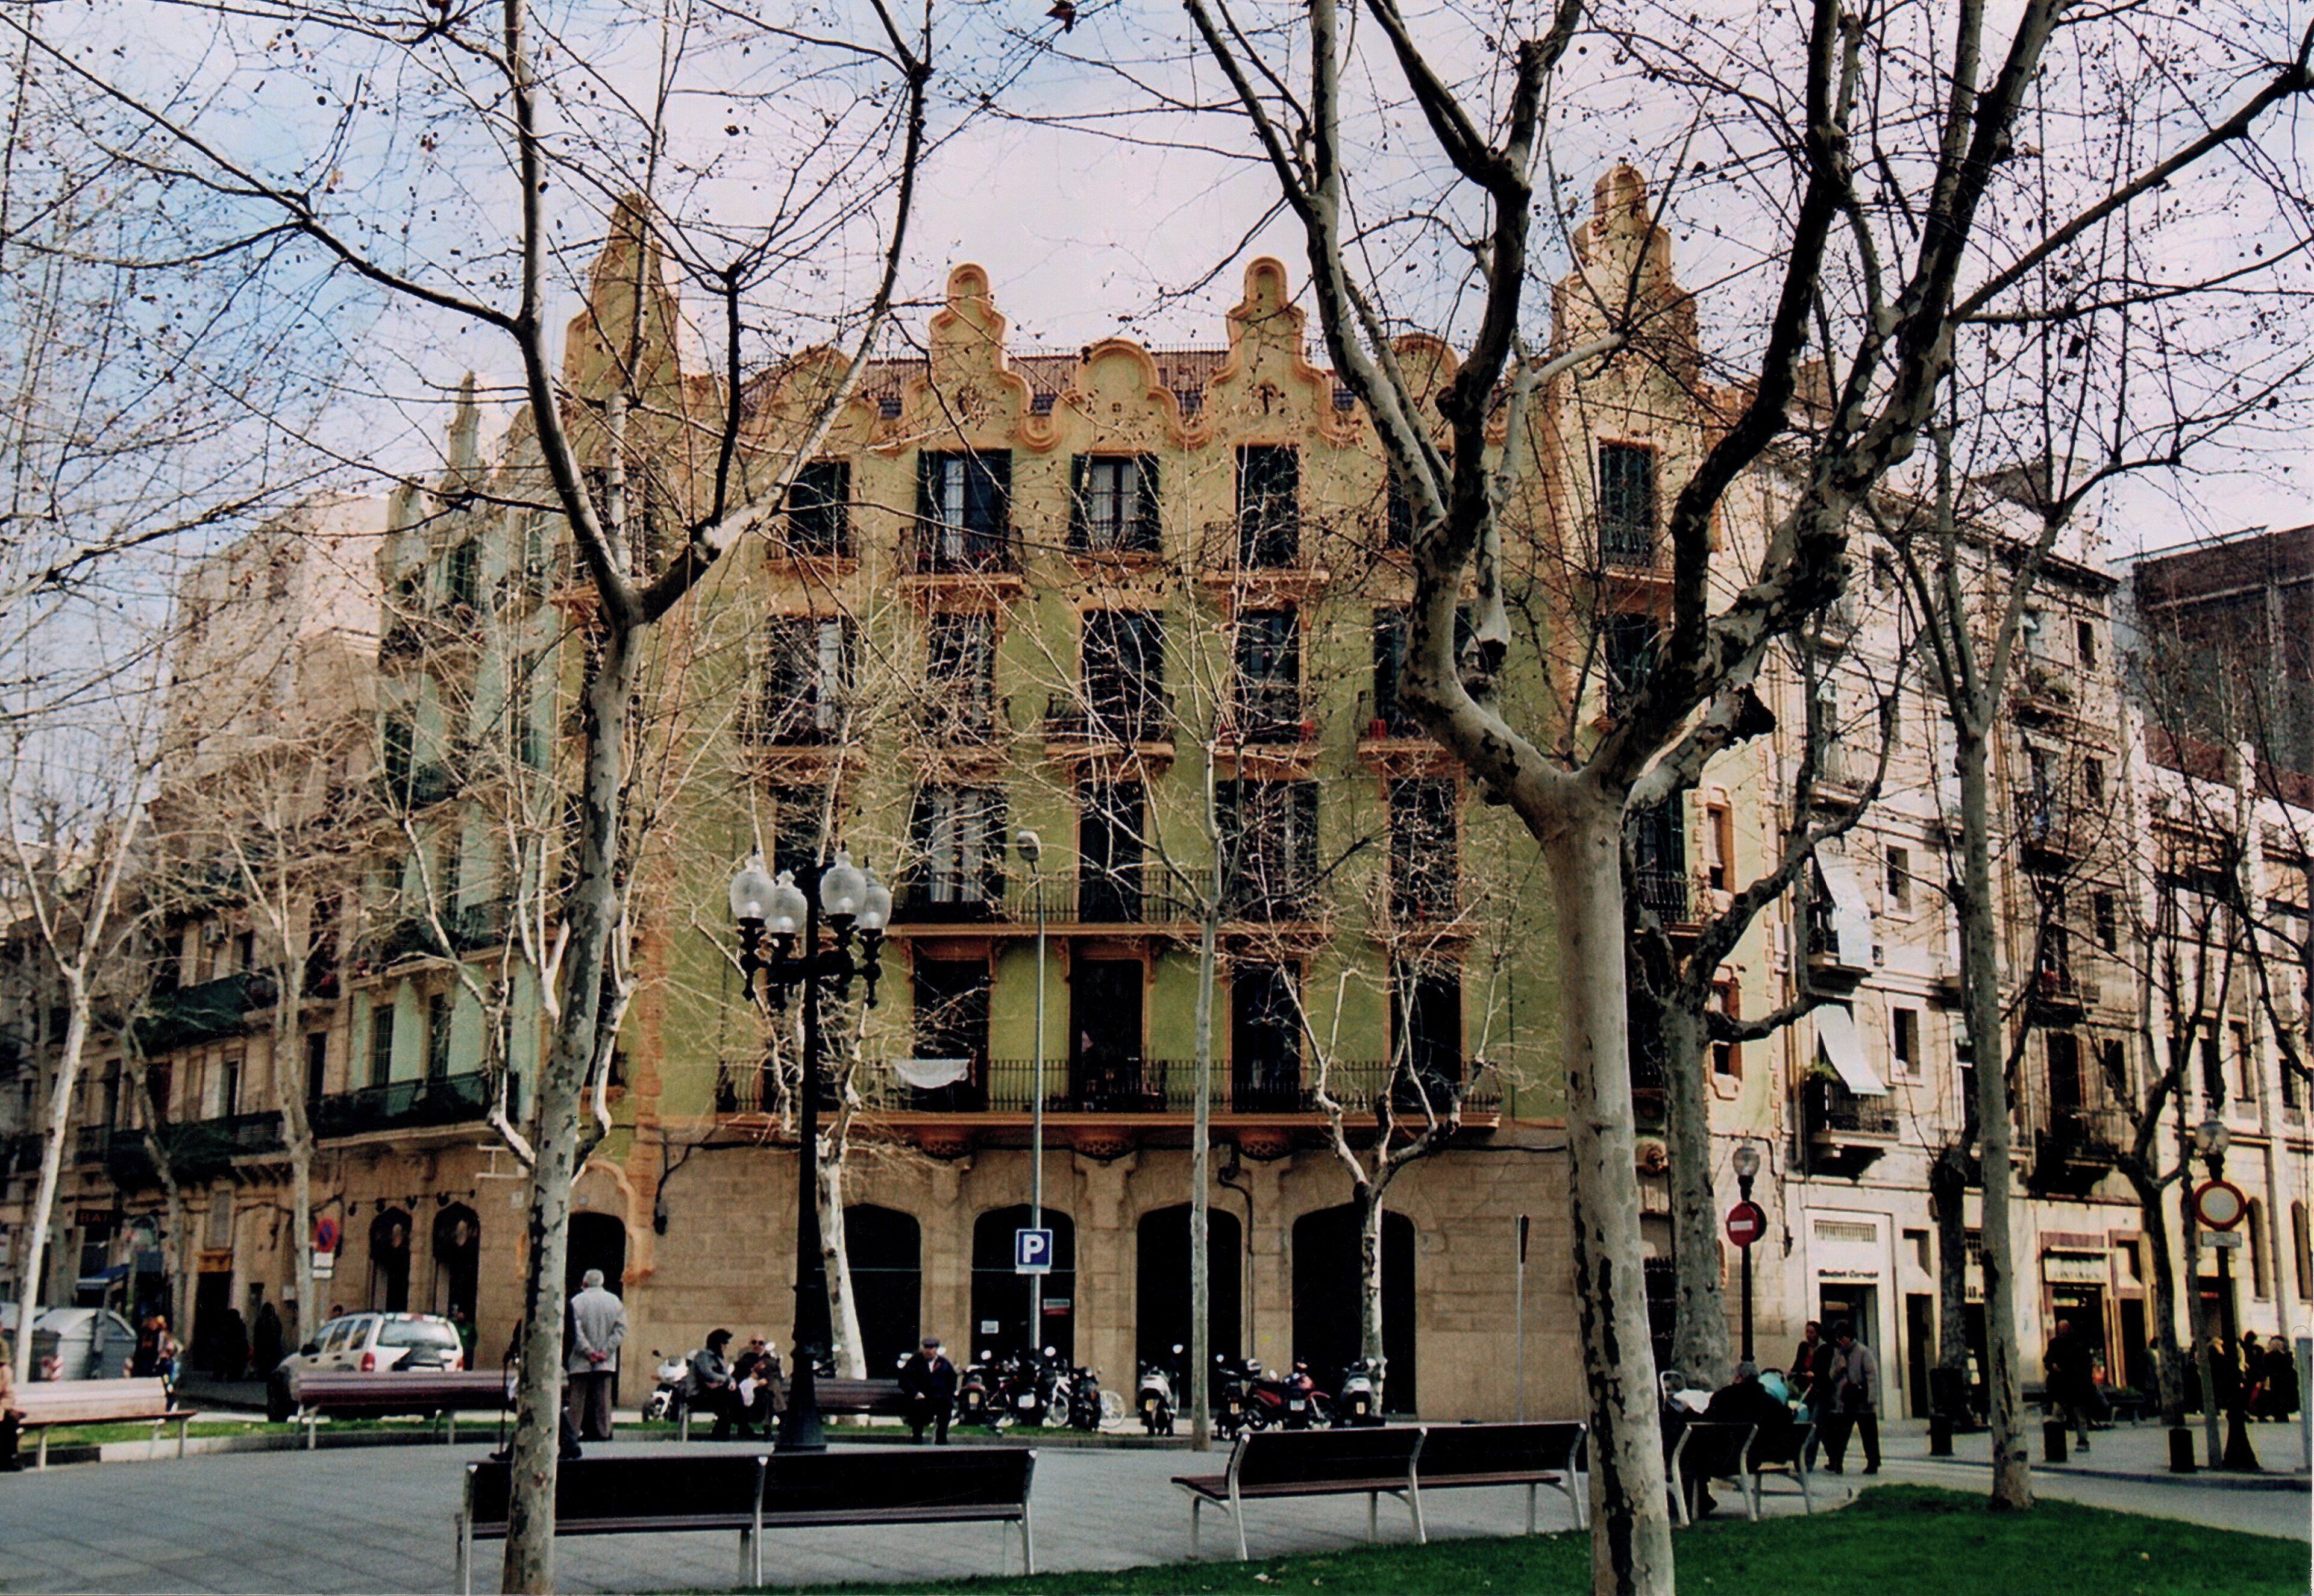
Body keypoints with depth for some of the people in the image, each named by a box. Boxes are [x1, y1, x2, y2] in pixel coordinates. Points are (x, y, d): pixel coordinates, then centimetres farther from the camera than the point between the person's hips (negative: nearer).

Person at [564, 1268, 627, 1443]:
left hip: (581, 1362, -2)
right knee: (603, 1398, 6)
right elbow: (621, 1329, -1)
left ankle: (574, 1432, 1)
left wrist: (589, 1352, -9)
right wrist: (605, 1351, -4)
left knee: (578, 1397, 3)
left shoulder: (576, 1302, -5)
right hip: (606, 1363, 2)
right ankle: (603, 1432, 4)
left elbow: (575, 1332, -11)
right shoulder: (615, 1302, 4)